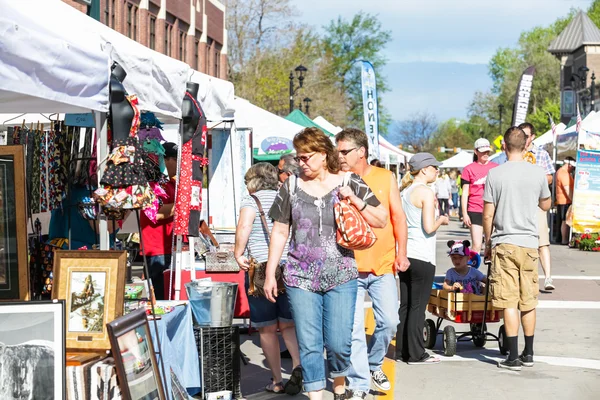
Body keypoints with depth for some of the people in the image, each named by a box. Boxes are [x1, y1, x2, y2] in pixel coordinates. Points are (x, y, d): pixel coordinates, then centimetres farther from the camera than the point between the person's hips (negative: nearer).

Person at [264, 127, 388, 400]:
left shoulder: (350, 184, 1)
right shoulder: (291, 186, 5)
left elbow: (381, 221, 3)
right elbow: (280, 232, 9)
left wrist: (355, 201, -13)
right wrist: (270, 274, 8)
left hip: (341, 277, -1)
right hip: (301, 278, 1)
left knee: (339, 343, -3)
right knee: (309, 345, 0)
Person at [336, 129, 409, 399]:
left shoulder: (385, 178, 5)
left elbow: (397, 216, 8)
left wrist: (401, 253, 2)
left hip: (383, 265, 2)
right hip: (349, 267, -2)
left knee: (389, 322, 5)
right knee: (353, 329, -3)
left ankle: (374, 364, 32)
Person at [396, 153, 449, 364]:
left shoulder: (404, 191, 11)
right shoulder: (426, 192, -12)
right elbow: (429, 228, -18)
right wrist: (441, 220, 1)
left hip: (404, 254, 8)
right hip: (422, 257, -8)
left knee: (405, 305, 13)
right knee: (418, 306, -1)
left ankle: (401, 350, 17)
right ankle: (416, 353, 4)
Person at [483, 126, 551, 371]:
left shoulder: (495, 174, -7)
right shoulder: (538, 173, 0)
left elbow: (487, 215, -5)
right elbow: (546, 205, 16)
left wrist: (488, 243, 8)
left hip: (504, 243, -3)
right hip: (529, 243, 3)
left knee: (509, 303, -1)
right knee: (528, 302, 13)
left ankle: (513, 357, -1)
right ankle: (528, 354, 22)